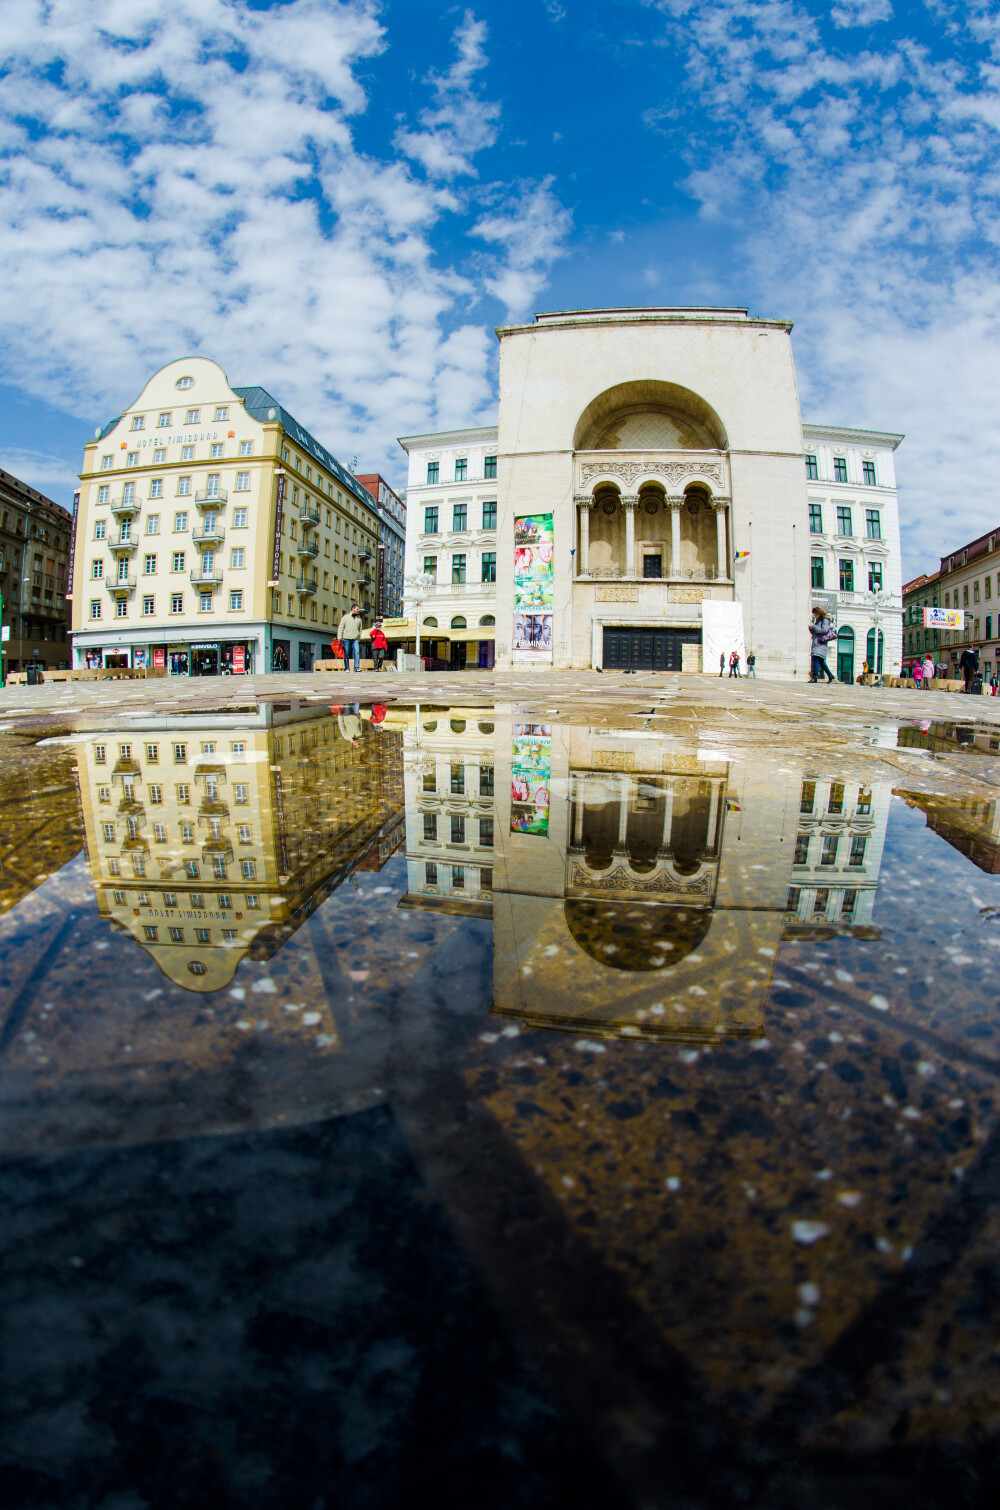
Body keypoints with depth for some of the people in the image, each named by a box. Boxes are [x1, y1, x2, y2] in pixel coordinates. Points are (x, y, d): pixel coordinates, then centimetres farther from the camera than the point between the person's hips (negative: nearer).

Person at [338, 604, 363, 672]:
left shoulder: (359, 619, 16)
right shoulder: (346, 617, 6)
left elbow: (360, 630, 22)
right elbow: (341, 628, 4)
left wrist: (359, 639, 17)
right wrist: (339, 637, -5)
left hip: (355, 639, 2)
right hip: (346, 638, -2)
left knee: (357, 652, -14)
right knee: (346, 654, 1)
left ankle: (357, 667, -16)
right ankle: (347, 668, 8)